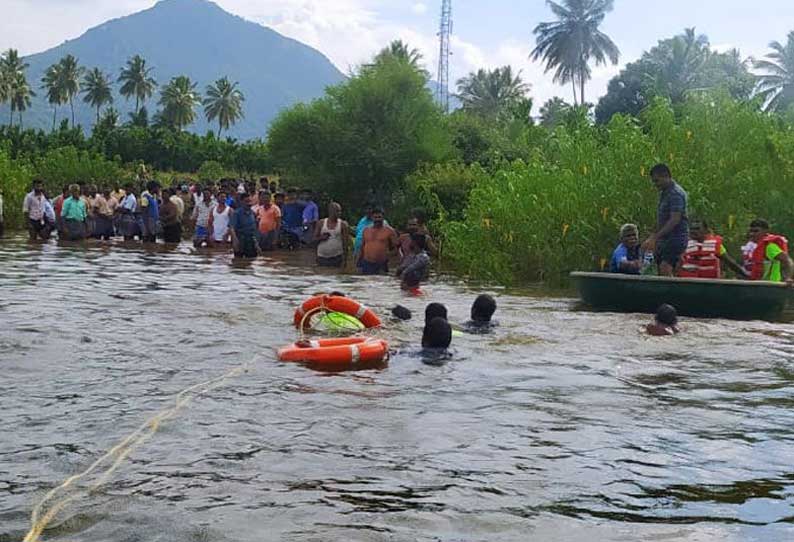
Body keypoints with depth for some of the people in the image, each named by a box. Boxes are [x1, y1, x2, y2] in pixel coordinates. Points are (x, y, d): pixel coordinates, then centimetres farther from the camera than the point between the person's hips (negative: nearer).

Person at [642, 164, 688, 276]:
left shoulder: (676, 193, -14)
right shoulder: (664, 193, 17)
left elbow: (675, 220, -23)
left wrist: (654, 238, -27)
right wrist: (654, 239, 17)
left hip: (676, 239, -10)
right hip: (664, 240, 10)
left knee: (665, 269, -24)